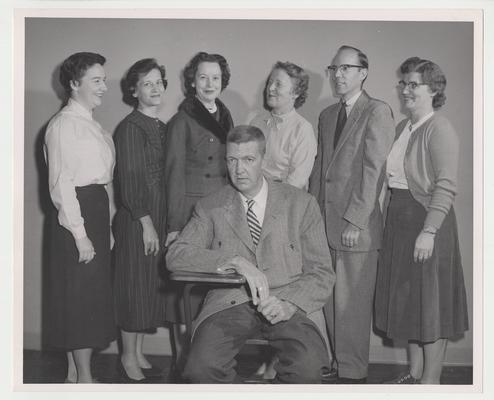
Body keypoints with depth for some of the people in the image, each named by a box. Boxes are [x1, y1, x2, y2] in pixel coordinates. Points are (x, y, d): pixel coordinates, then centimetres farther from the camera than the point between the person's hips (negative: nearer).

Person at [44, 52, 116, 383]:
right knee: (81, 295, -4)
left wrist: (107, 224, 13)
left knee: (93, 292, 13)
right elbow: (61, 183, -17)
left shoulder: (92, 125, 15)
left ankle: (75, 372, 24)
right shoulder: (63, 125, -12)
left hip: (98, 212, 9)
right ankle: (84, 378, 6)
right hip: (77, 215, -9)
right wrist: (79, 233, -19)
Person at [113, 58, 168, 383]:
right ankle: (129, 359, 11)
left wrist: (166, 223, 9)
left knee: (152, 286, 11)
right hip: (137, 220, -7)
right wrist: (146, 223, -15)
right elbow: (129, 180, -13)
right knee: (136, 286, 0)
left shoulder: (161, 127, 13)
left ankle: (139, 354, 23)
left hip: (159, 219, 7)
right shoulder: (130, 128, -9)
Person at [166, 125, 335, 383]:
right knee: (201, 368, -29)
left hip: (282, 306, 0)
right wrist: (235, 262, -16)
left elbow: (322, 273, 9)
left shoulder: (301, 204, 11)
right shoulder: (211, 207, 13)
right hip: (229, 303, 1)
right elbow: (175, 256, -1)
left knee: (307, 368, -31)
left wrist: (289, 304, -12)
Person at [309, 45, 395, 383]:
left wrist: (355, 221, -15)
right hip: (325, 222, 6)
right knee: (328, 301, 9)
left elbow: (374, 170, -11)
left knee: (352, 304, -1)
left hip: (357, 227, -6)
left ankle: (353, 374, 10)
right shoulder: (327, 115, 19)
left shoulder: (378, 112, -4)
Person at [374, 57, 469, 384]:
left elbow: (446, 186, -20)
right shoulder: (403, 127, 12)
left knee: (430, 302, 1)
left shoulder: (440, 129, -13)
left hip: (427, 221, -8)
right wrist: (391, 218, 6)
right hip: (399, 220, 8)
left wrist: (429, 231, -25)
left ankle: (431, 381, 12)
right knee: (407, 300, 14)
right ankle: (415, 373, 27)